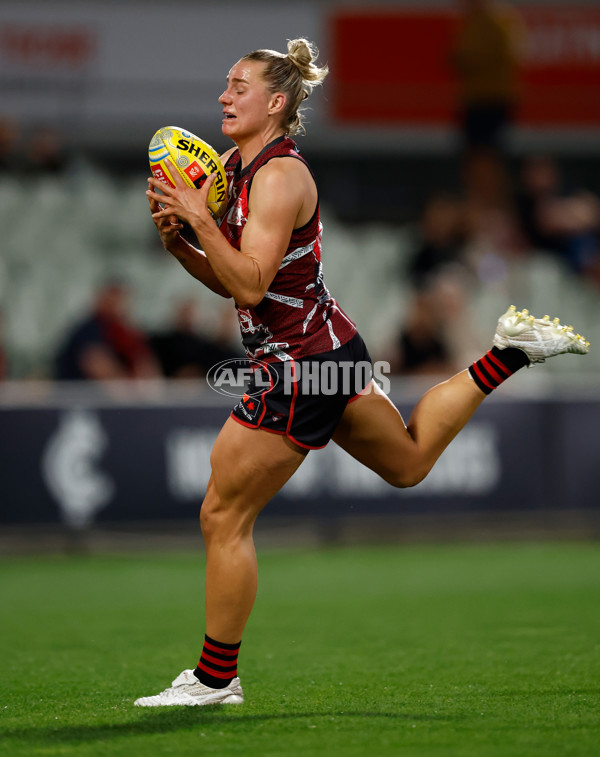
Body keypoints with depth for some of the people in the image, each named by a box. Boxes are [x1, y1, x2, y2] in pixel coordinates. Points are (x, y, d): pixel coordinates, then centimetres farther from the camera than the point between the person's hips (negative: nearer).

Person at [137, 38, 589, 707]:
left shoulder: (280, 175, -18)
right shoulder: (235, 165, 9)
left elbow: (251, 283, -27)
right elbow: (228, 282, 13)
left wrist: (198, 216, -25)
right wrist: (176, 240, -1)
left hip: (298, 363, -10)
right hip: (325, 349, 10)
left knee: (224, 518, -3)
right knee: (409, 461, 28)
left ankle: (215, 678, 6)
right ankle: (506, 356, 23)